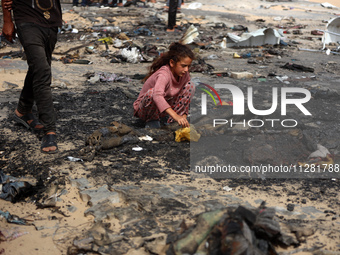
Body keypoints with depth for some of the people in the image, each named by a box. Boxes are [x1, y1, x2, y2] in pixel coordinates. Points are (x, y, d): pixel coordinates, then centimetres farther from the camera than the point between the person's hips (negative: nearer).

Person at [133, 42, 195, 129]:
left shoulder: (185, 75, -10)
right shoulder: (164, 74, -32)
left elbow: (184, 98, 0)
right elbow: (157, 96, -50)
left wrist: (183, 116, -16)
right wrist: (176, 116, -59)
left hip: (165, 107, 6)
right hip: (144, 109, -6)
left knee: (190, 86, -8)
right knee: (152, 92, -39)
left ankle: (171, 121, -4)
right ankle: (152, 121, -10)